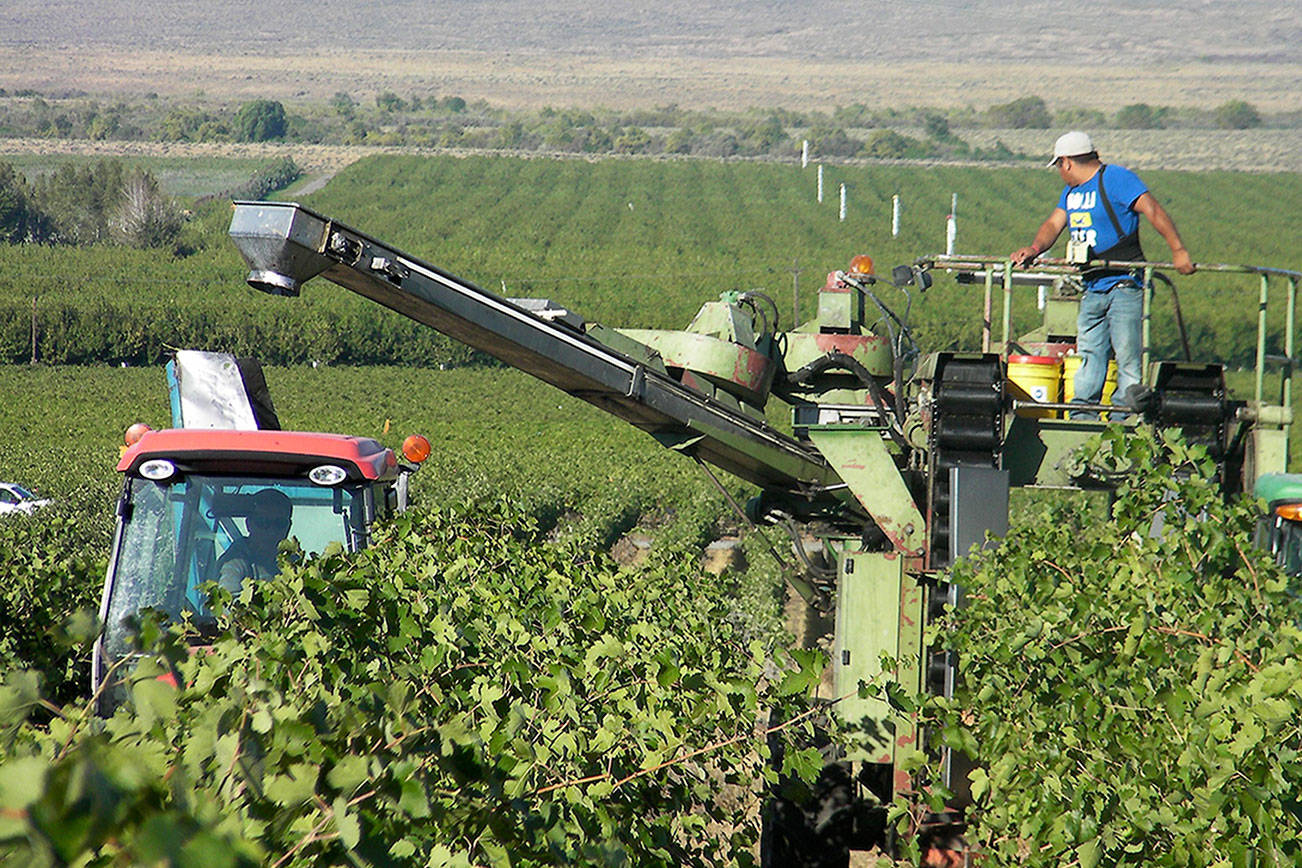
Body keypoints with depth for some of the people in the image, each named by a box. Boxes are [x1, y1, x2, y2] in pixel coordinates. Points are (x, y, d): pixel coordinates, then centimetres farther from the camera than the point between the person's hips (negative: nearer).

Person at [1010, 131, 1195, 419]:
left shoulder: (1117, 179, -7)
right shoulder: (1071, 192, 20)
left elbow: (1153, 211, -15)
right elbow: (1054, 224, 16)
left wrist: (1178, 250, -24)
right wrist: (1035, 248, -6)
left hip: (1124, 285, -8)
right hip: (1092, 290, 8)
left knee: (1127, 356, -9)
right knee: (1089, 355, 8)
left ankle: (1123, 422, -9)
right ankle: (1081, 419, 12)